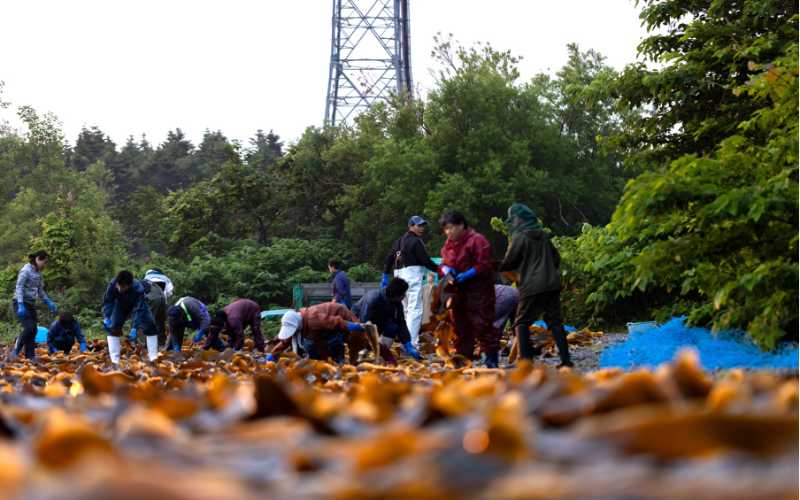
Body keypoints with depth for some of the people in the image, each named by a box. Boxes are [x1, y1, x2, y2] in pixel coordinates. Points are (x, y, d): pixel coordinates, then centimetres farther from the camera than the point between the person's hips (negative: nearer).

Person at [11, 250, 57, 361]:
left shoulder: (38, 273, 13)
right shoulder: (26, 270, -11)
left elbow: (40, 291, 22)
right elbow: (19, 288, -17)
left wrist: (49, 303, 15)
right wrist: (20, 305, -25)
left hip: (31, 304, 8)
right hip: (21, 303, -8)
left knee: (33, 330, 3)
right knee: (29, 327, -18)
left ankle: (30, 356, 7)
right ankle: (15, 351, -9)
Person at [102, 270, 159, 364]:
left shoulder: (138, 288, -42)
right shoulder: (112, 285, -35)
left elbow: (139, 309, -40)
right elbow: (107, 301, -24)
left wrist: (135, 327, -46)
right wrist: (106, 318, -37)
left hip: (138, 304, -2)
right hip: (121, 305, 2)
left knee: (149, 327, -15)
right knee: (113, 327, -11)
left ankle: (154, 358, -8)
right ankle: (114, 360, -5)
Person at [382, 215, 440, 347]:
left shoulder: (400, 240, 17)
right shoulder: (415, 241, -8)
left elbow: (389, 257, 19)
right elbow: (426, 261, -12)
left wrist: (385, 275, 23)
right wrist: (439, 270, -4)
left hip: (399, 274, 9)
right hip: (413, 273, -9)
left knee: (407, 309, 16)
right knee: (415, 309, -11)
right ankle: (411, 342, -19)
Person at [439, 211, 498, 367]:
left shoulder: (477, 241, -12)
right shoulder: (449, 243, 13)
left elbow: (484, 266, -17)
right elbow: (444, 263, 18)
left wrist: (466, 275, -22)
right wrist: (446, 270, -5)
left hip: (478, 291, -8)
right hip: (458, 291, 8)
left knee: (482, 325, -11)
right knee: (460, 326, 10)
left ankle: (491, 359, -6)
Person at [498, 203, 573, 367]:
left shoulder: (519, 237, -6)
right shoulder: (543, 235, 13)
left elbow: (508, 263, -1)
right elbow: (556, 258, 20)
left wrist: (497, 266, 18)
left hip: (532, 286, -6)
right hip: (552, 284, 6)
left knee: (522, 322, 3)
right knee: (555, 321, 8)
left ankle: (525, 359, -7)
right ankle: (565, 359, 2)